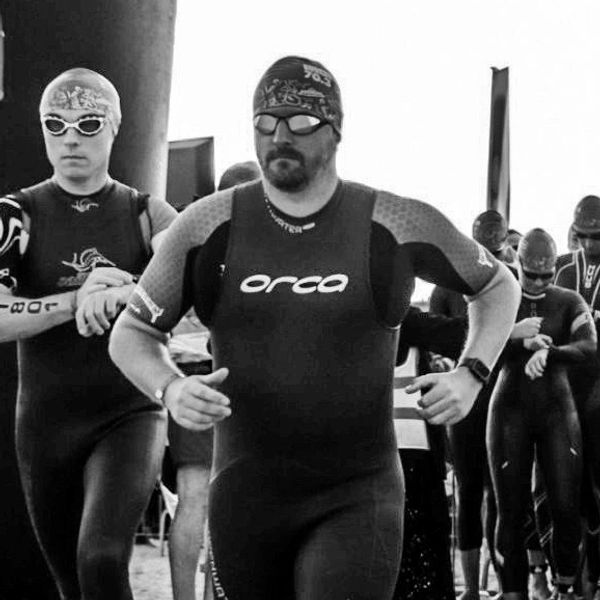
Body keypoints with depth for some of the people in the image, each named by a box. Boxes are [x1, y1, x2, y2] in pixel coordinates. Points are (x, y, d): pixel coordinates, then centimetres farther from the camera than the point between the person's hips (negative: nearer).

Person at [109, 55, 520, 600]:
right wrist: (170, 389, -12)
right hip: (244, 494, 3)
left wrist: (471, 375, 0)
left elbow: (498, 286, 15)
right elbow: (130, 334, 8)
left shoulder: (398, 226, -3)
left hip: (356, 498, -2)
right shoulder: (207, 228, 0)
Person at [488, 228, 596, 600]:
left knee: (566, 506, -4)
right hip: (511, 411, 0)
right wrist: (517, 338, -26)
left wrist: (547, 352, -29)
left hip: (557, 409, 0)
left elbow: (589, 347, -11)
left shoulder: (569, 303, 5)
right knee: (511, 510, 0)